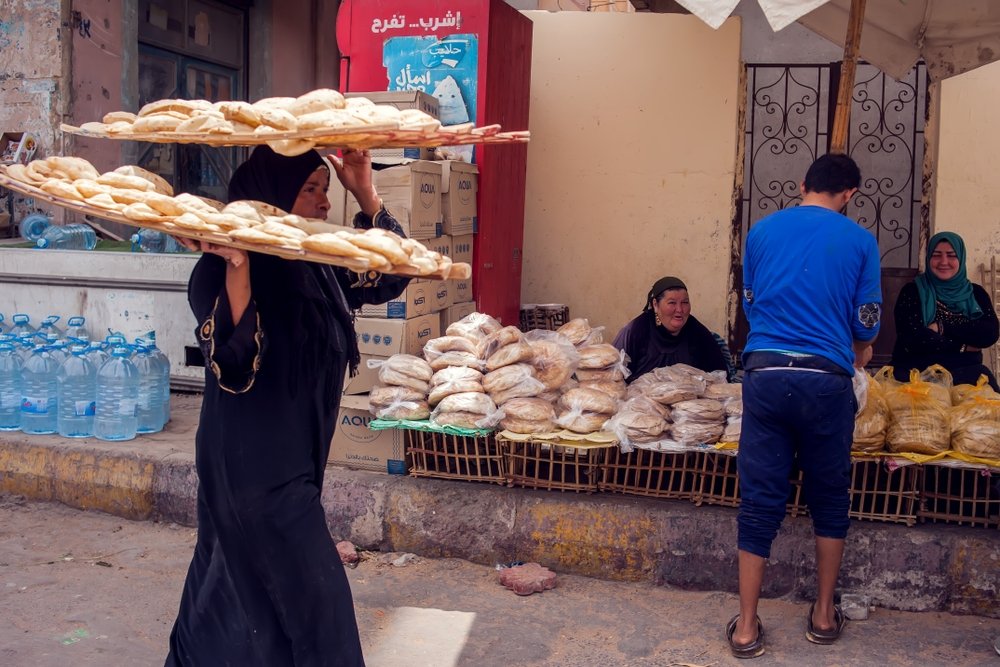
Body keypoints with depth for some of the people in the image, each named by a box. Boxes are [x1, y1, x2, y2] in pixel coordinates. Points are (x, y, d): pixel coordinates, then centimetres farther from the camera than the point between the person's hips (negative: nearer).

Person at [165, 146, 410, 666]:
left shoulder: (317, 266, 3)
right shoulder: (219, 272, -17)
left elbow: (389, 276, 0)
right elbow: (233, 361, -29)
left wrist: (365, 194, -10)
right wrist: (237, 266, -35)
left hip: (296, 457, 8)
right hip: (251, 460, -8)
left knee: (232, 591, 23)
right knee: (314, 595, -2)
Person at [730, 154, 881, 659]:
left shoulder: (762, 231, 8)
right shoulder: (858, 240, 2)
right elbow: (866, 321, 8)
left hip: (765, 373, 2)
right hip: (825, 379, -1)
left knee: (760, 500, 5)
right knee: (829, 498, 15)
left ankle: (746, 627, 10)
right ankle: (824, 614, 27)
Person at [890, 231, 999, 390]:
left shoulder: (976, 293, 13)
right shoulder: (912, 291, 4)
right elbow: (912, 338, -8)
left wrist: (943, 328, -9)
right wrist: (962, 347, -4)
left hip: (965, 372, 3)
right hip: (916, 371, -3)